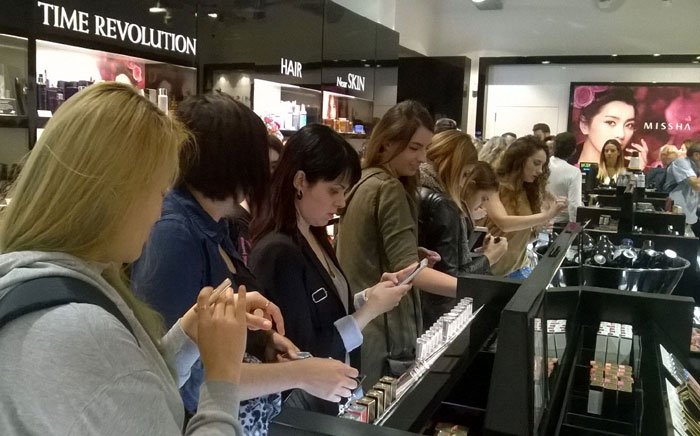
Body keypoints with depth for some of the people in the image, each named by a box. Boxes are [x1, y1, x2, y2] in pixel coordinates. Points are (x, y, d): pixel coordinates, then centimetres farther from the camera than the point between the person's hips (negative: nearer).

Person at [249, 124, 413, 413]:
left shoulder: (314, 237, 2)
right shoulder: (279, 254, -25)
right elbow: (304, 355, -23)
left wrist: (368, 296, -6)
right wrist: (370, 309, -19)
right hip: (302, 405, -8)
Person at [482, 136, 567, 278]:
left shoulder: (527, 191, 7)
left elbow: (524, 237, 7)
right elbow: (504, 223, -28)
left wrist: (541, 226, -10)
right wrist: (545, 216, -27)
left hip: (518, 268, 6)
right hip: (492, 270, -6)